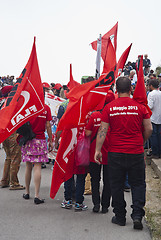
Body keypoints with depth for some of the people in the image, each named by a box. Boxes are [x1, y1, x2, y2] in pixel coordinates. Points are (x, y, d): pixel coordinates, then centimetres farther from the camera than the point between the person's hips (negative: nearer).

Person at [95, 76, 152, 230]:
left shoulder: (109, 107, -3)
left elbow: (102, 131, -5)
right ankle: (137, 215, 1)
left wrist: (97, 150, 0)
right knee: (138, 184, 12)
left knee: (117, 186, 12)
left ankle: (120, 217, 20)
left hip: (116, 153, 0)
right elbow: (149, 129, 0)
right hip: (136, 153, 0)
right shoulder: (139, 107, -3)